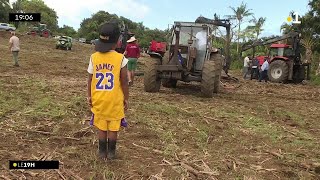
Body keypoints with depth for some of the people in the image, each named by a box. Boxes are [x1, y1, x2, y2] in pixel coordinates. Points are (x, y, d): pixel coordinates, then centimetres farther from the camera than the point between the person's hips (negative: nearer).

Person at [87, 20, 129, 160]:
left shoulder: (94, 57, -4)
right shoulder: (121, 59, -12)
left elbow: (90, 79, 1)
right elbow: (124, 81, -9)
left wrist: (89, 95, 12)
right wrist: (126, 98, 2)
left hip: (99, 99, 2)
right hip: (115, 100, -2)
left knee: (101, 127, 14)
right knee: (113, 127, 11)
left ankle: (102, 152, 25)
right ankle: (111, 152, 22)